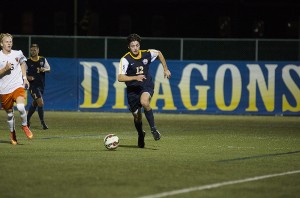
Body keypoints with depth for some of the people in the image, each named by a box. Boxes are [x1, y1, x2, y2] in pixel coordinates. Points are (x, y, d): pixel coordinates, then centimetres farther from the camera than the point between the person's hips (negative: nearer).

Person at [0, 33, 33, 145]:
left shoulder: (18, 54, 3)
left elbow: (22, 63, 24)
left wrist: (24, 78, 15)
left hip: (18, 86, 0)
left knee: (21, 107, -25)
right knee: (9, 113, 8)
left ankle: (24, 126, 2)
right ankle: (12, 133, 32)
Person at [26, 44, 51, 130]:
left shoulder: (43, 60, 6)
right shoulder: (27, 61, -5)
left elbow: (48, 69, 7)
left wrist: (44, 69, -16)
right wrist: (27, 77, -19)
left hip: (41, 85, 5)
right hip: (32, 85, -5)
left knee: (34, 103, 15)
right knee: (40, 102, -17)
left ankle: (27, 120, 33)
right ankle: (43, 123, -9)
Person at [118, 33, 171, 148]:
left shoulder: (147, 54, -6)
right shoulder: (125, 59, -14)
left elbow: (159, 53, 18)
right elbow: (120, 78, -24)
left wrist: (165, 69, 17)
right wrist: (135, 77, -35)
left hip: (147, 86, 0)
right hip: (132, 89, 0)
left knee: (144, 102, -34)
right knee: (137, 116, 9)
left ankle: (153, 128, -21)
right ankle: (140, 135, 40)